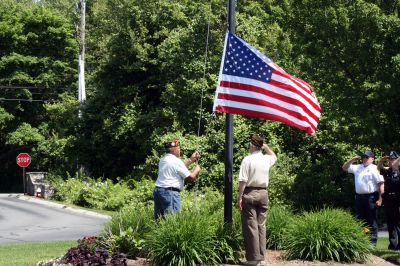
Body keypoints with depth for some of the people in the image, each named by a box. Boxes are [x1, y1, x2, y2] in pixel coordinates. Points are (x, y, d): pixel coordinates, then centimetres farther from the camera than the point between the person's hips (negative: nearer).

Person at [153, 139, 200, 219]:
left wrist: (191, 160, 26)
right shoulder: (176, 161, -11)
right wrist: (196, 170, 9)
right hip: (170, 192, -9)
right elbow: (190, 178, -9)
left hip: (158, 190, 9)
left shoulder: (163, 160, 15)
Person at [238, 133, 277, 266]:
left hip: (250, 193, -5)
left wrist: (240, 197, -10)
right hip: (263, 193, 5)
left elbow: (243, 180, -14)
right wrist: (265, 146, 25)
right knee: (261, 225, 9)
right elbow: (274, 156, 32)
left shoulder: (247, 160, -10)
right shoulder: (266, 159, 6)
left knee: (250, 225, -3)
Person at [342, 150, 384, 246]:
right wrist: (352, 160, 10)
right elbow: (344, 168, 25)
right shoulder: (357, 168, 15)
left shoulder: (374, 169, -4)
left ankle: (372, 241, 2)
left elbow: (381, 184, -9)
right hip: (359, 196, 6)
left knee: (372, 221, -1)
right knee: (360, 220, 11)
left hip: (371, 197, -6)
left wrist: (380, 199, -15)